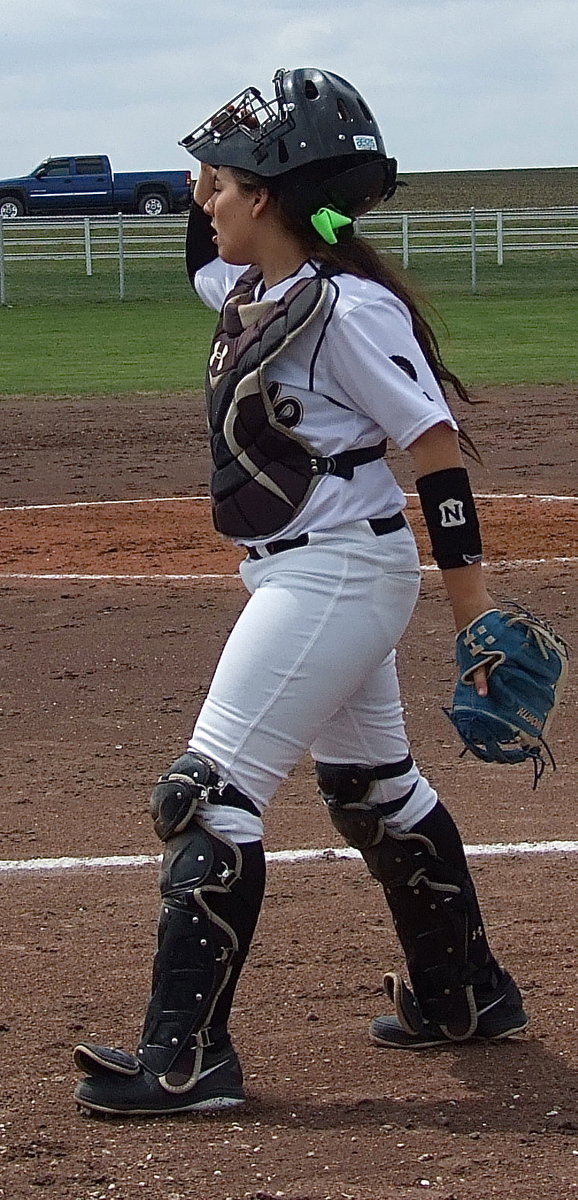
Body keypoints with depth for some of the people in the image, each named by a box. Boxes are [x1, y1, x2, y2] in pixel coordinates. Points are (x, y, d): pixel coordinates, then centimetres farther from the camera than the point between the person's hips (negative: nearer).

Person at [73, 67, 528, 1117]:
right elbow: (204, 258, 30)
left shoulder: (345, 307, -19)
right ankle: (465, 998, 35)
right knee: (372, 789, 20)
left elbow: (435, 444, -19)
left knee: (208, 790, -12)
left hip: (338, 574, -10)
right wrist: (219, 169, 9)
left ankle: (185, 1058, -12)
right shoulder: (251, 288, 7)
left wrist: (472, 605, -20)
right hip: (302, 577, 10)